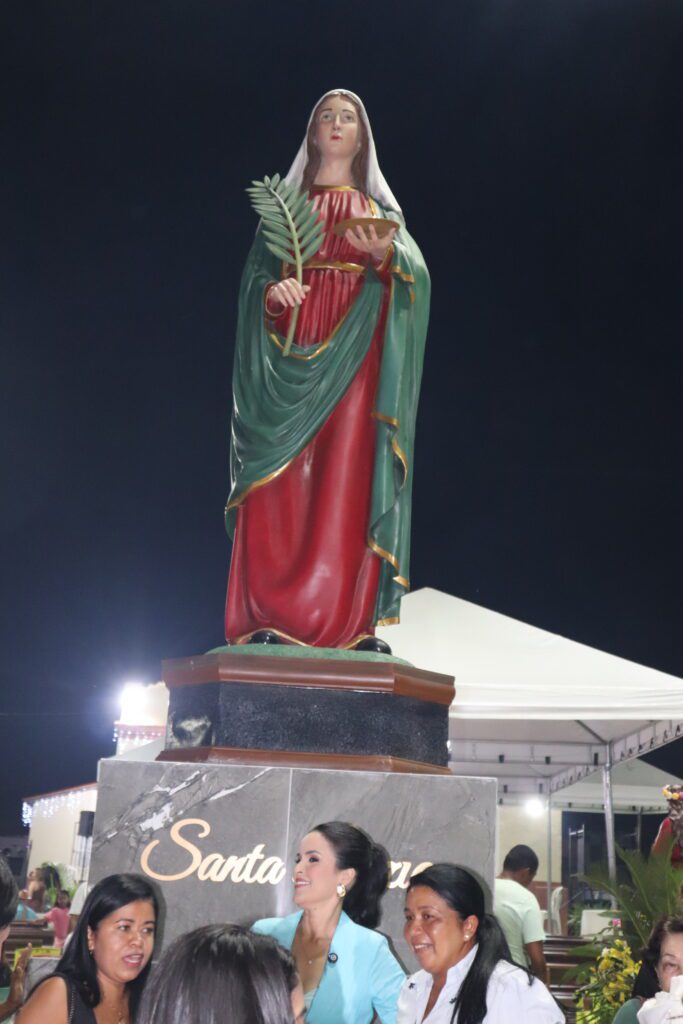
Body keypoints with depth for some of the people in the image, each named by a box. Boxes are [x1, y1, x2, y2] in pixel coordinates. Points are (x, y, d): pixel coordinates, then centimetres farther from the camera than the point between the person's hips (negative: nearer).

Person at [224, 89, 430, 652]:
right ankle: (269, 619, -14)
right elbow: (255, 273, 11)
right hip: (289, 351, 1)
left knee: (347, 478, -13)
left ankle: (352, 621, -16)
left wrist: (385, 255, -18)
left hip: (352, 353, 0)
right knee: (281, 485, -11)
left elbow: (415, 274, 4)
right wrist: (272, 292, -12)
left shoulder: (381, 208, 19)